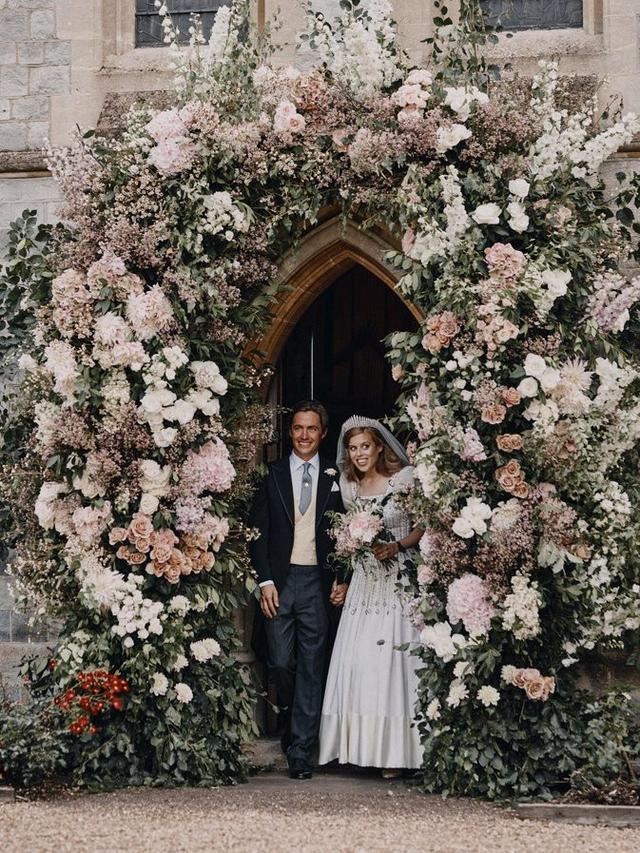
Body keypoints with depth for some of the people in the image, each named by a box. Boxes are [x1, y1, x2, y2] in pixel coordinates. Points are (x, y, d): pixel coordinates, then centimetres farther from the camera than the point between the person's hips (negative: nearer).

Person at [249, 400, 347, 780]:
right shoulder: (272, 474, 6)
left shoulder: (334, 477, 7)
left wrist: (341, 579, 0)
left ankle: (301, 750, 2)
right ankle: (293, 718, 28)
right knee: (281, 662, 1)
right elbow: (259, 531, 4)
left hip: (318, 581, 0)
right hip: (279, 580, 0)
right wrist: (266, 581, -5)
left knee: (312, 667, -1)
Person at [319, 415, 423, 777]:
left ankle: (394, 750, -2)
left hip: (399, 581, -5)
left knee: (392, 661, -7)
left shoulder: (405, 479, -4)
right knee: (358, 661, -1)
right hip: (365, 581, 5)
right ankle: (361, 745, 5)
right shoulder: (349, 487, 11)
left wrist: (398, 546, -15)